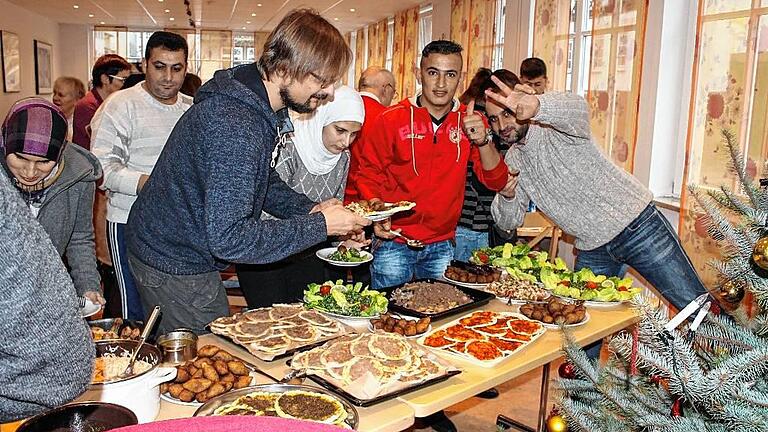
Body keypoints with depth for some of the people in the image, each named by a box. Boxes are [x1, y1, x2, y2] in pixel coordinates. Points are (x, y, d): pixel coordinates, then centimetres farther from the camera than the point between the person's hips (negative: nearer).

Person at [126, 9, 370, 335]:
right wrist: (320, 226, -28)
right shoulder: (235, 125, -32)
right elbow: (228, 238, -35)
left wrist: (309, 209, -6)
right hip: (175, 267, -9)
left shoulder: (255, 103, 0)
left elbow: (261, 180, 12)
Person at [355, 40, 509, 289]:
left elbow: (496, 181, -5)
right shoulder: (391, 119, -7)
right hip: (394, 243, -2)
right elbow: (368, 174, 1)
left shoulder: (469, 121, 0)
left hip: (442, 247, 3)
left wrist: (482, 140, -22)